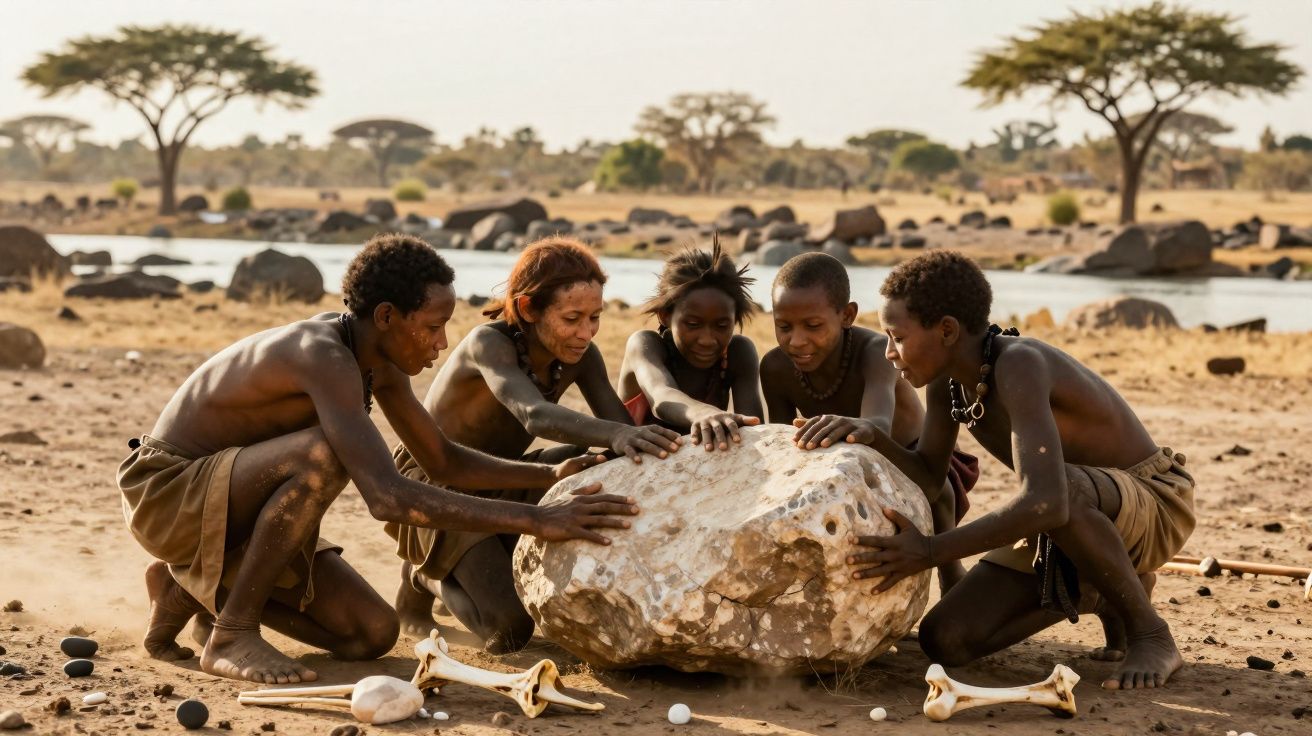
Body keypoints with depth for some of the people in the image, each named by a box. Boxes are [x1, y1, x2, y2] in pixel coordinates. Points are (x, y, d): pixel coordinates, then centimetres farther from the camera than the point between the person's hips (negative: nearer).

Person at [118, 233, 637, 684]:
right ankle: (231, 634, -19)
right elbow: (388, 497, -40)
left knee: (373, 634, -2)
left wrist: (553, 475, -3)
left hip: (233, 506, 9)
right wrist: (537, 521, -41)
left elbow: (446, 461, 11)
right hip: (166, 493, -9)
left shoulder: (378, 360, -1)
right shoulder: (325, 357, -31)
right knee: (326, 454, -34)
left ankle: (193, 590, 15)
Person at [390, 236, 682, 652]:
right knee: (509, 629, -24)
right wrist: (617, 436, -65)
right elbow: (536, 416, -47)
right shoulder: (489, 344, -28)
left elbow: (620, 426, -19)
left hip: (496, 484, 6)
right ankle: (427, 577, 9)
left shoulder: (579, 356, -10)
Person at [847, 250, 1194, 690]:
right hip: (1079, 525, 8)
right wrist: (871, 438, -18)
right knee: (944, 640, -8)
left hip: (1155, 506, -8)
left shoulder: (1018, 365, -32)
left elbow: (1046, 502, -43)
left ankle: (1150, 634, -17)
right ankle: (1100, 593, 13)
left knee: (1065, 489, -43)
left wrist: (931, 552, -44)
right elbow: (928, 475, 2)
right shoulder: (946, 374, -5)